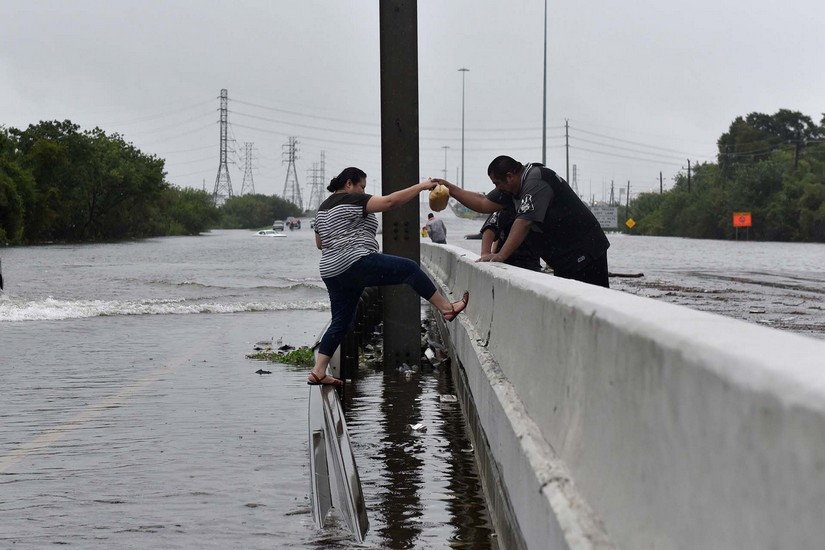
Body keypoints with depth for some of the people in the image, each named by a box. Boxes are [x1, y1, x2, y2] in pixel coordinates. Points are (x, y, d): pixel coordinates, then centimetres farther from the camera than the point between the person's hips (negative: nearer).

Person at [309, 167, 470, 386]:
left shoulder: (324, 208, 22)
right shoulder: (351, 201, -5)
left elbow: (320, 243, 28)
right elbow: (390, 201, -13)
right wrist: (421, 186, -9)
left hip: (332, 272, 10)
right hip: (356, 263, -9)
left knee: (341, 321, 10)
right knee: (409, 268, -4)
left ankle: (318, 372, 5)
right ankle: (447, 308, -4)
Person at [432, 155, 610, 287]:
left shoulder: (536, 181, -21)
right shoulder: (515, 185, 10)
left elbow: (523, 222, -27)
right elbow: (484, 204, 14)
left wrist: (500, 256, -29)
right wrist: (450, 189, 10)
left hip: (583, 253, -10)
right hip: (564, 259, 10)